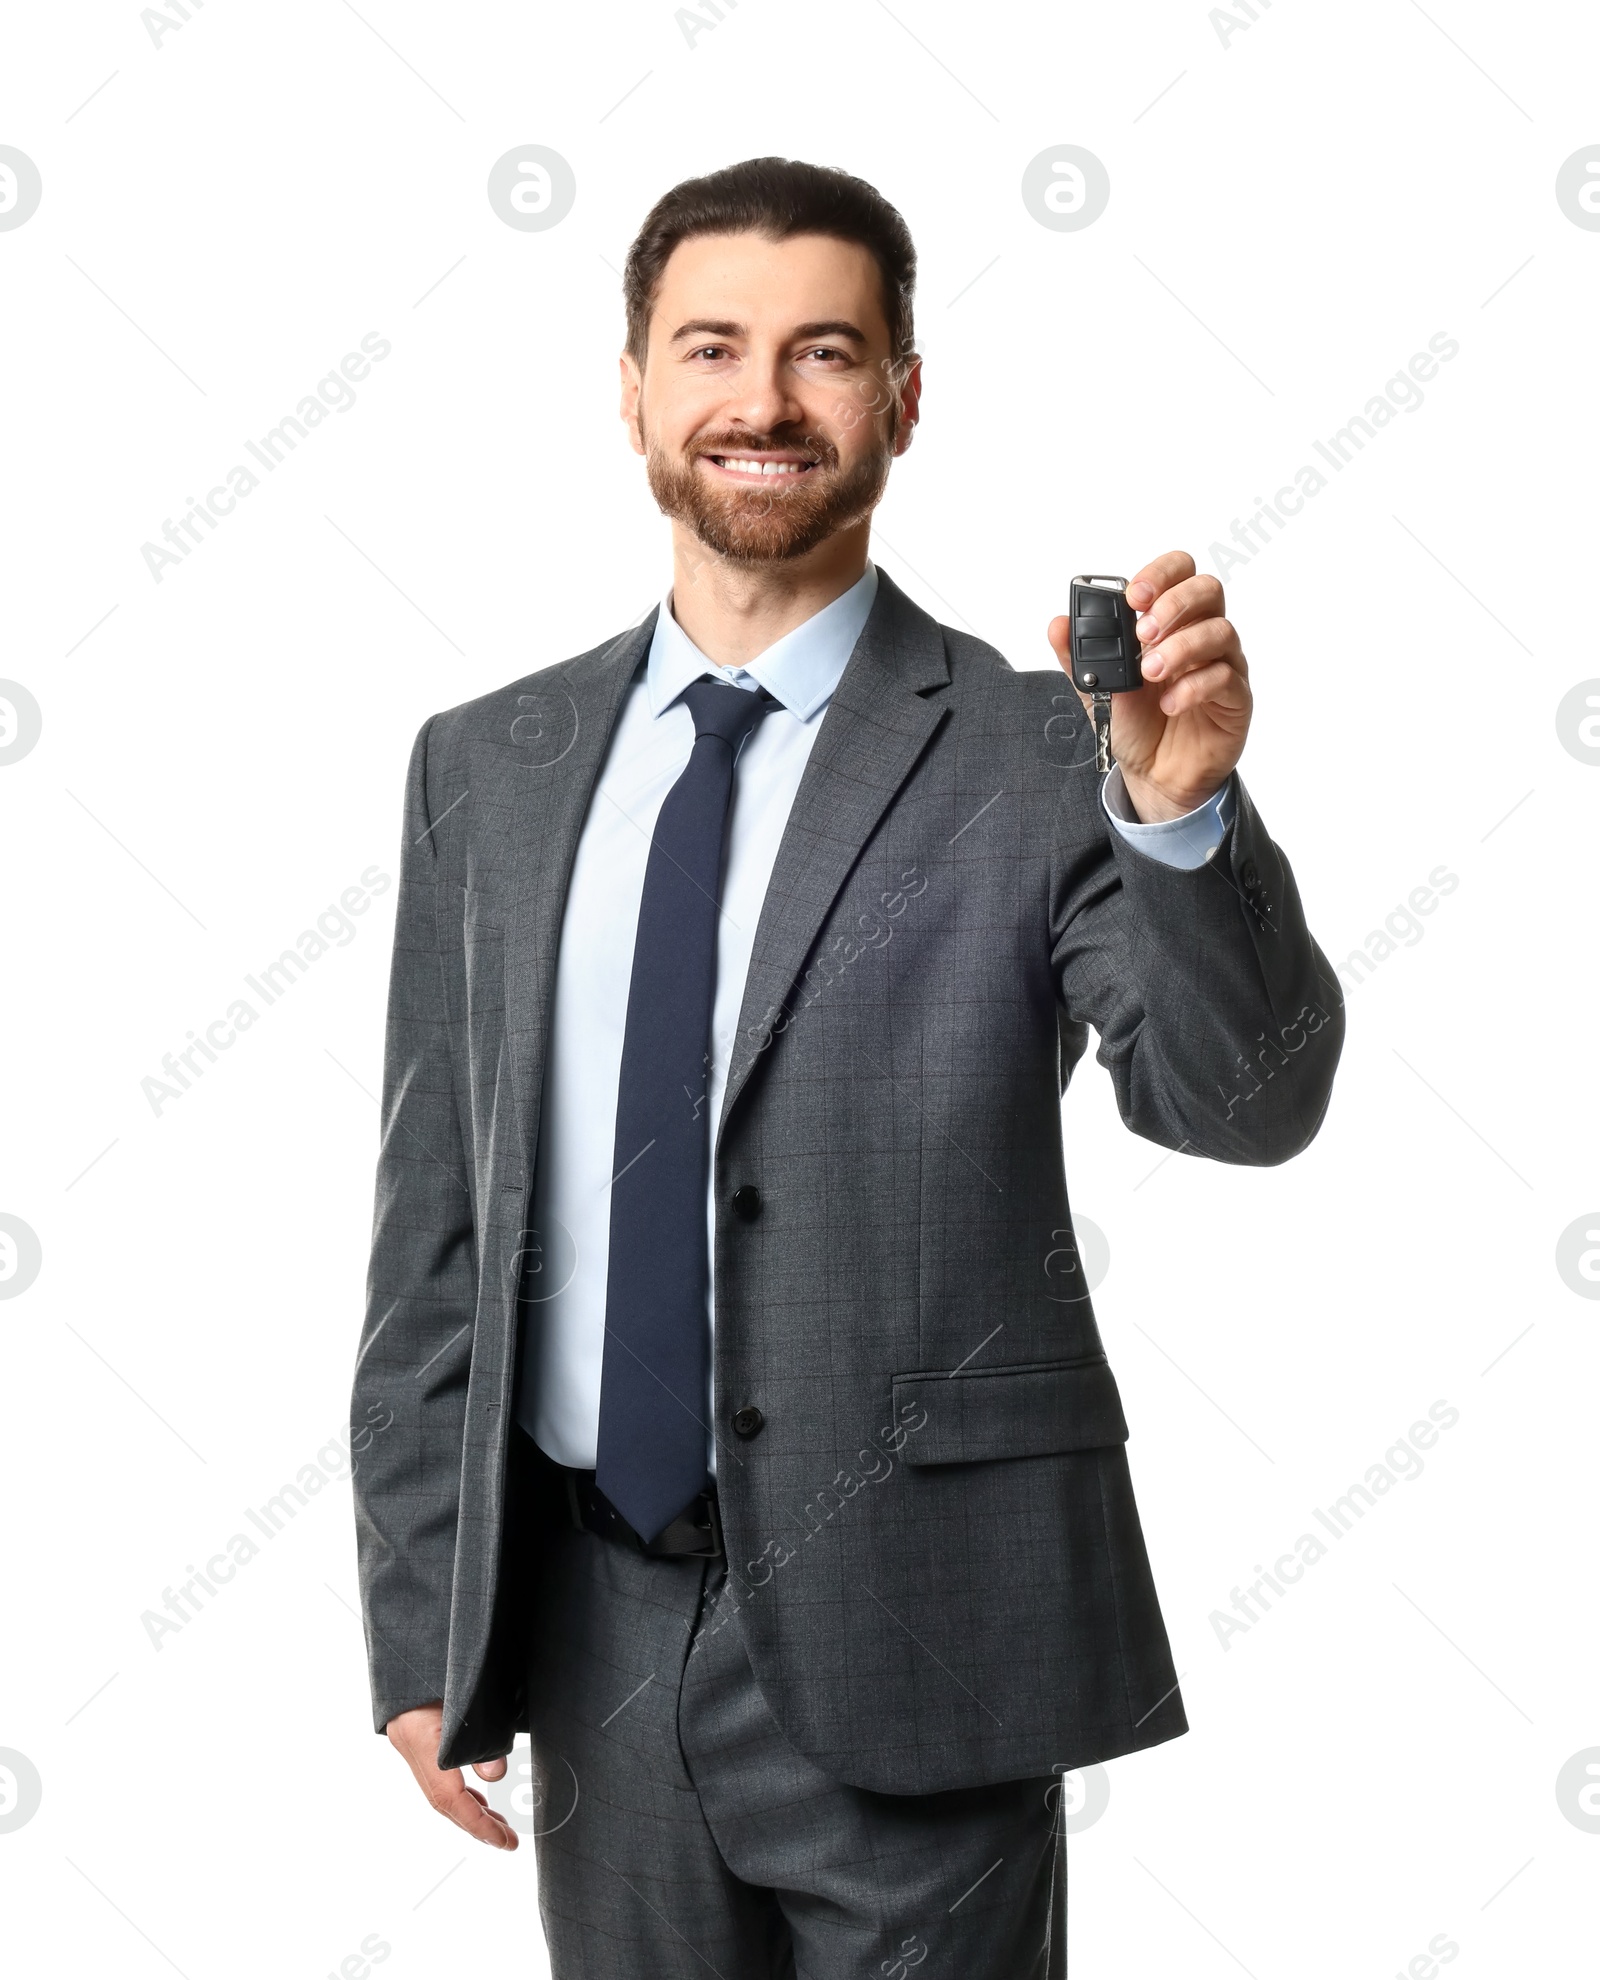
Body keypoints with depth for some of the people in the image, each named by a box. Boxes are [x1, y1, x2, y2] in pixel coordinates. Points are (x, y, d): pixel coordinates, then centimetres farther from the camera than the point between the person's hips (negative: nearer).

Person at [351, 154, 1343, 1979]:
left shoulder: (1032, 758, -7)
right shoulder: (483, 770, 5)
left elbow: (1240, 1103, -18)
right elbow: (435, 1228, 7)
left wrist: (1186, 812, -36)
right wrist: (419, 1630, 6)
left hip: (910, 1637, -3)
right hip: (594, 1626, 4)